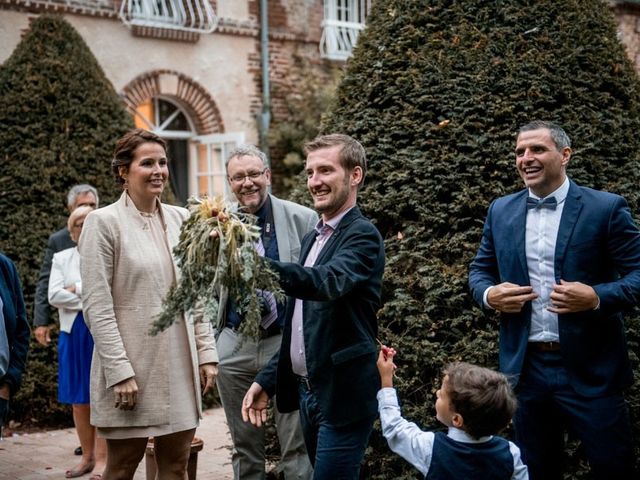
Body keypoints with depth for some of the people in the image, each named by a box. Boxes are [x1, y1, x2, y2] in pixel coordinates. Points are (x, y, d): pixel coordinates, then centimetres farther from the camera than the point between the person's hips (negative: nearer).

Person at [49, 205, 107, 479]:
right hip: (73, 334, 4)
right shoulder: (61, 259, 11)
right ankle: (87, 456, 20)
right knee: (78, 400, 9)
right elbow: (54, 295, -2)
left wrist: (77, 288, -11)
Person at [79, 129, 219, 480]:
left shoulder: (179, 218, 9)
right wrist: (120, 372, -15)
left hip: (181, 365, 5)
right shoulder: (104, 222, -7)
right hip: (132, 367, -5)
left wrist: (206, 352, 5)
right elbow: (96, 308, -11)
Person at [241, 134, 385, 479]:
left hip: (342, 396, -8)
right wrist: (267, 380, 15)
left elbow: (330, 281, -33)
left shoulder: (362, 235, -11)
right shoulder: (312, 238, 15)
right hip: (306, 391, 8)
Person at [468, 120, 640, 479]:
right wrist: (489, 295, -7)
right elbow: (480, 271, 15)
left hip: (590, 368, -3)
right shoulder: (501, 211, 8)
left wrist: (596, 298, -24)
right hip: (527, 367, 4)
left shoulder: (607, 208, -5)